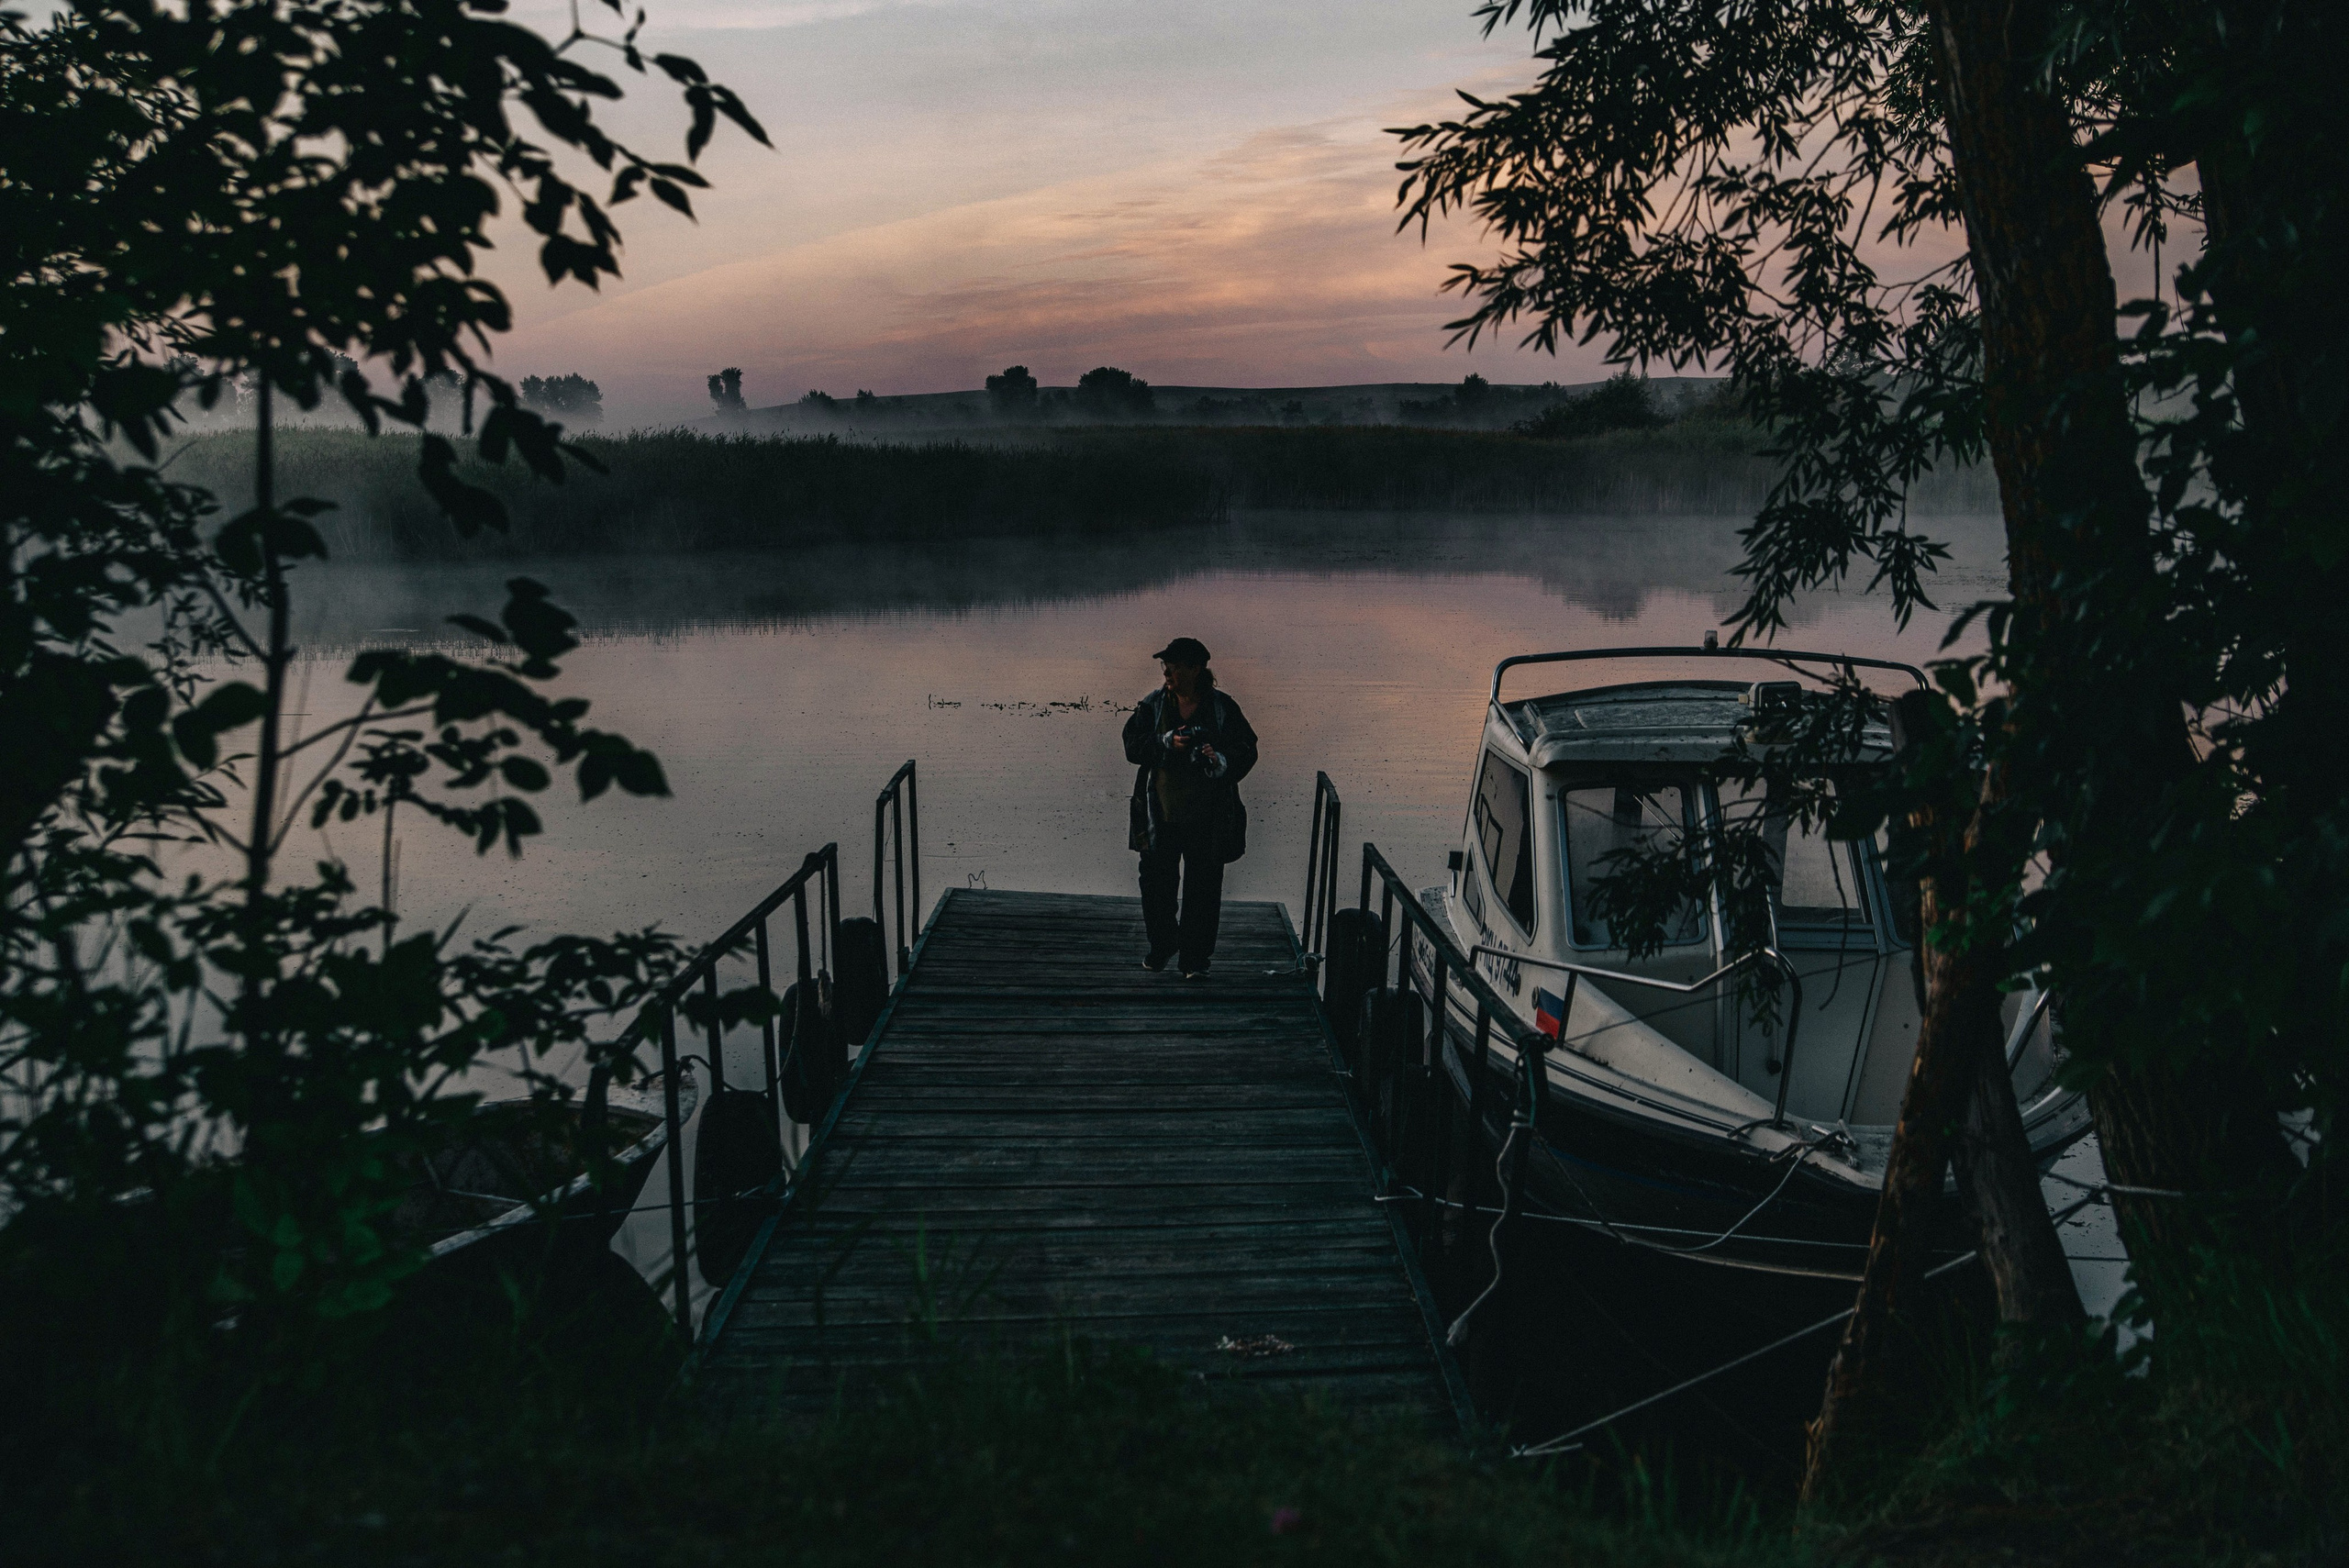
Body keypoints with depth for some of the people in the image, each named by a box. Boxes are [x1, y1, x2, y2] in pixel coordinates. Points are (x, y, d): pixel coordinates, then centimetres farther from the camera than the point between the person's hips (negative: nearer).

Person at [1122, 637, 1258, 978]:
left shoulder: (1223, 709, -2)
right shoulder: (1152, 706, 4)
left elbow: (1246, 751, -1)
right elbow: (1133, 746, -2)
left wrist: (1221, 760, -22)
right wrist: (1167, 743, -18)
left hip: (1206, 818, -2)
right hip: (1161, 815, 2)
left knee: (1203, 887, 2)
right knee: (1156, 882, 8)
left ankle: (1195, 957, 13)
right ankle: (1162, 946, 30)